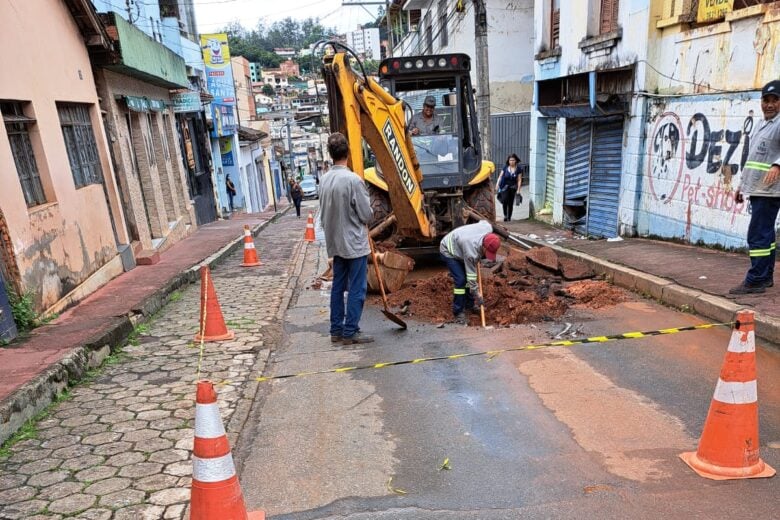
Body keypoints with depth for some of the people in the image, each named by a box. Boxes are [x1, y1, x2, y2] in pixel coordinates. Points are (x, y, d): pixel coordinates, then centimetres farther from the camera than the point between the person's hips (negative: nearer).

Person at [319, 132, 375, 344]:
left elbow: (323, 214, 10)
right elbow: (366, 215, -13)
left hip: (335, 244, 7)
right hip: (355, 244, -7)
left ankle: (336, 330, 20)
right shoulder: (353, 180, -18)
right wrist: (369, 212, 7)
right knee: (356, 289, 2)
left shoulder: (324, 180, 2)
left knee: (338, 287, 13)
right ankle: (350, 332, 6)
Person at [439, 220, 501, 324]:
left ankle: (469, 304, 25)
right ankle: (458, 312, -6)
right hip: (448, 251, -8)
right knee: (460, 279, -16)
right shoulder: (471, 251, -41)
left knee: (468, 276, 9)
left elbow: (483, 221, 3)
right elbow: (471, 276, -29)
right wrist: (478, 295, -20)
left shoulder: (488, 228, -24)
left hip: (459, 248, 8)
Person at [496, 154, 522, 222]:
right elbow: (500, 176, 2)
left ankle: (509, 217, 17)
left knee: (510, 203, 4)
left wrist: (518, 189, -6)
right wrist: (497, 184, -6)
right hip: (505, 186, -1)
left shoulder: (518, 169, -2)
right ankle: (505, 215, -4)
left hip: (513, 187, 1)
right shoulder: (505, 167, -2)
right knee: (504, 200, -21)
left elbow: (519, 180, -1)